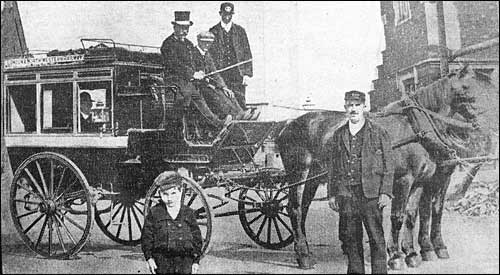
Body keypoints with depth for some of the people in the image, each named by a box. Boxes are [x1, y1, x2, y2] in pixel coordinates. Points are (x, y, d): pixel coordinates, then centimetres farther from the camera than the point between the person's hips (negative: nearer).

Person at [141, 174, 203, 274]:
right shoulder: (154, 213, 2)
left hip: (185, 263, 1)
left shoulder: (188, 213, 5)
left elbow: (197, 239, 9)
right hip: (162, 263, -1)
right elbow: (146, 237, 4)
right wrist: (149, 258, -3)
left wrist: (196, 261, 5)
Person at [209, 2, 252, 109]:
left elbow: (247, 52, 9)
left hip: (237, 72, 1)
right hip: (220, 73, -1)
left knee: (240, 102, -5)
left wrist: (247, 73, 0)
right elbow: (209, 54, 7)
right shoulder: (213, 31, 8)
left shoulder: (240, 30, 11)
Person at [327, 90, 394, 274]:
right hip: (346, 195, 3)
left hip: (371, 193, -3)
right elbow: (333, 168, 14)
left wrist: (385, 192, -8)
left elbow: (388, 167, 1)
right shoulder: (338, 135, 12)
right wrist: (332, 194, 7)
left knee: (377, 239, -2)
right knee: (350, 239, 7)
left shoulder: (379, 133, 3)